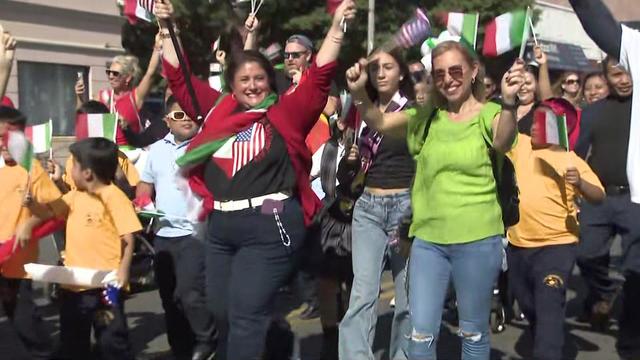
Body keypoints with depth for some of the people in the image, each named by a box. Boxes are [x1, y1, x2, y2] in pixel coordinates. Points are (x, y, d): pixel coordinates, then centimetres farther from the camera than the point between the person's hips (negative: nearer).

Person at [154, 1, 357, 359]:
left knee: (246, 313, -4)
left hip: (270, 226, -6)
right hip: (221, 226, 6)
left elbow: (320, 77, -8)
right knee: (221, 311, 19)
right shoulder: (218, 109, 11)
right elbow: (180, 78, 17)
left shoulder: (286, 112, 0)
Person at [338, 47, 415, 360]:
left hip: (405, 205, -3)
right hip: (367, 208, 3)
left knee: (407, 295, 5)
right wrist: (352, 157, 4)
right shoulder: (364, 113, 12)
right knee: (362, 294, -7)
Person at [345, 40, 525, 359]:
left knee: (473, 332, 13)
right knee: (420, 333, 8)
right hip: (427, 239, 3)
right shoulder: (426, 116, 7)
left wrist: (509, 103, -46)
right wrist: (359, 92, -25)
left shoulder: (489, 113, -4)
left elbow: (502, 143, -25)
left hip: (478, 240, -3)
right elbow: (379, 123, -5)